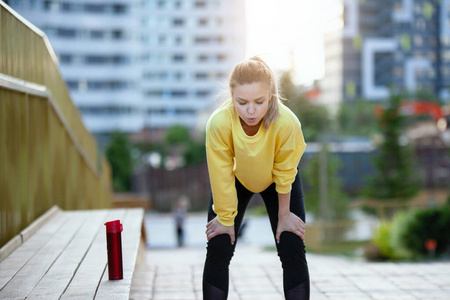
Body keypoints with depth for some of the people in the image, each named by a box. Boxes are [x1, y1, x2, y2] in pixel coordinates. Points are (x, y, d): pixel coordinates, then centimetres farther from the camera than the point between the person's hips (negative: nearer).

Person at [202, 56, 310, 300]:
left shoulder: (287, 123, -38)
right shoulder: (219, 122, -38)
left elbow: (284, 174, -21)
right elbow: (221, 177, -23)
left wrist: (284, 215, -8)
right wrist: (226, 218, -12)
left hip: (275, 182, 0)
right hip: (236, 179, 0)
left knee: (293, 251, -7)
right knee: (218, 250, -8)